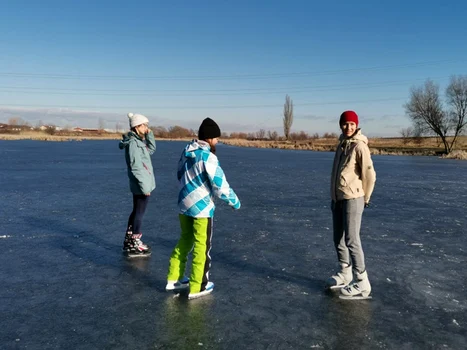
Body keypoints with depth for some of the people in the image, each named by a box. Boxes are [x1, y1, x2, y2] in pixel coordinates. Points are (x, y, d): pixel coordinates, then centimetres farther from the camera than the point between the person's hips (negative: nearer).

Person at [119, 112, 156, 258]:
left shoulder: (139, 140, 11)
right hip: (141, 185, -10)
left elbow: (152, 149, 23)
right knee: (139, 213, -3)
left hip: (142, 184, 10)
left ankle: (129, 241, 30)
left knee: (136, 212, 18)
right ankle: (134, 247, 6)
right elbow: (136, 167, -22)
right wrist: (144, 186, -22)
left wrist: (149, 134, 8)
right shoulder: (133, 143, -18)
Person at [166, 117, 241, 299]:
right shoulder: (208, 157, -20)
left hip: (184, 204, 7)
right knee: (201, 247, 6)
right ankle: (197, 287, 16)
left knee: (185, 241, 22)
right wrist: (235, 201, -4)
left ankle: (173, 279, 31)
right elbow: (220, 185, -19)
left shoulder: (186, 152, 2)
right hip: (201, 208, -7)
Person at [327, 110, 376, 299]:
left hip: (352, 199, -8)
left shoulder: (359, 146, -12)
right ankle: (344, 273, 28)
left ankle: (362, 283, -1)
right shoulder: (342, 144, 14)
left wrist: (365, 198, -3)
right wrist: (334, 196, 14)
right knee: (339, 239, 14)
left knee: (351, 240, -9)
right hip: (337, 198, 8)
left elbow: (369, 175, -14)